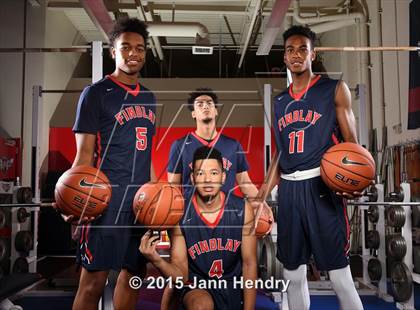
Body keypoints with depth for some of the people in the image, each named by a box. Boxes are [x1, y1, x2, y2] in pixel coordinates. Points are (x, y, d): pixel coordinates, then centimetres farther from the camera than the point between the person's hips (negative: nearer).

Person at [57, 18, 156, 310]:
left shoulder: (149, 98, 16)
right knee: (93, 281, -3)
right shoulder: (96, 93, -1)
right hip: (107, 197, -6)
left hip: (142, 199, 6)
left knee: (134, 274, 12)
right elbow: (84, 154, -5)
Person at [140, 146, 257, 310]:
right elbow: (182, 276, -12)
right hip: (197, 285, -2)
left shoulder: (242, 209, -13)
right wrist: (157, 261, -32)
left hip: (234, 284, 2)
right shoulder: (179, 216, -15)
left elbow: (249, 264, -5)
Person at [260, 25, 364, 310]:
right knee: (293, 273, 11)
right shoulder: (280, 101, 16)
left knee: (340, 276, -4)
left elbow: (351, 142, 0)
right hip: (289, 190, 5)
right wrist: (264, 193, 13)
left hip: (321, 186, -4)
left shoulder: (335, 90, 3)